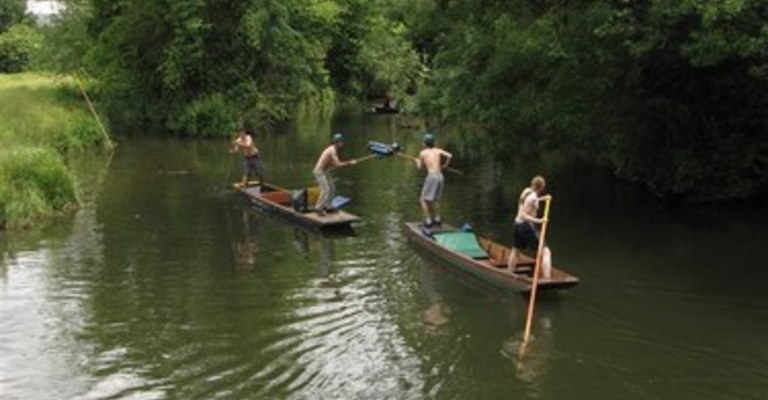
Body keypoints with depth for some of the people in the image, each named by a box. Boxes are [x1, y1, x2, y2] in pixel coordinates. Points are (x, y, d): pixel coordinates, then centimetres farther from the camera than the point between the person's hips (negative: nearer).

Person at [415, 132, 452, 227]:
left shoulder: (422, 153, 3)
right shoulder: (438, 150, 12)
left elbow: (420, 167, 13)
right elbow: (449, 155, -4)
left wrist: (417, 161, 35)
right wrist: (445, 165, 13)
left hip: (431, 177, -6)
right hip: (440, 176, 6)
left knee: (423, 200, 4)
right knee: (435, 199, 24)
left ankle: (428, 221, -3)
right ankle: (437, 219, 24)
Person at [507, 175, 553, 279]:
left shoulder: (526, 191, 6)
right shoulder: (533, 197, -18)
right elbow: (523, 215, -24)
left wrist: (541, 199, 24)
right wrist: (538, 220, -28)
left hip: (518, 224, 9)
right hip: (527, 226, -9)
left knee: (515, 250, 29)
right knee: (546, 252, -8)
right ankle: (547, 280, -20)